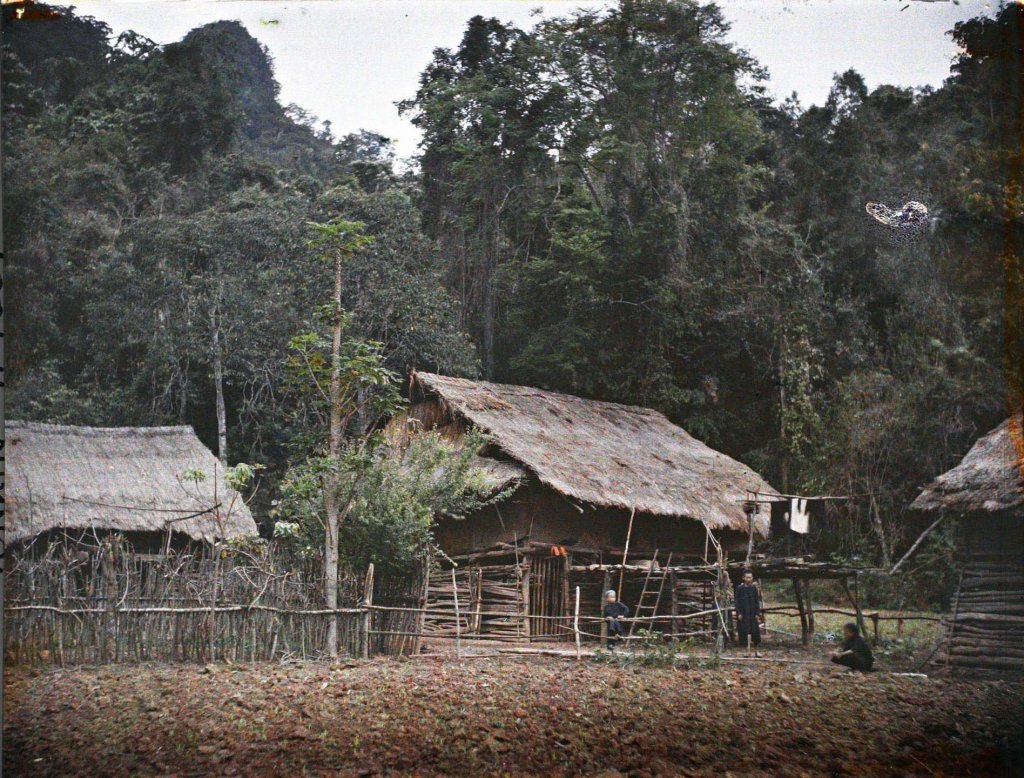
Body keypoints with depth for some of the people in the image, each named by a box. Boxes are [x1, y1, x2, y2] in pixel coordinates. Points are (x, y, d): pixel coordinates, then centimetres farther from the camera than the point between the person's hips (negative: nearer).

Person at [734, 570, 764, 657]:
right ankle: (748, 650, -3)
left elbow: (757, 601, 4)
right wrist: (738, 613, -7)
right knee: (747, 631, -5)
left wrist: (757, 613, -2)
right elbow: (737, 601, 1)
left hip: (753, 612, 1)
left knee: (755, 632, 2)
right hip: (744, 613, -1)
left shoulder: (754, 588, 3)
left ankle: (756, 651, 12)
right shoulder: (739, 588, 0)